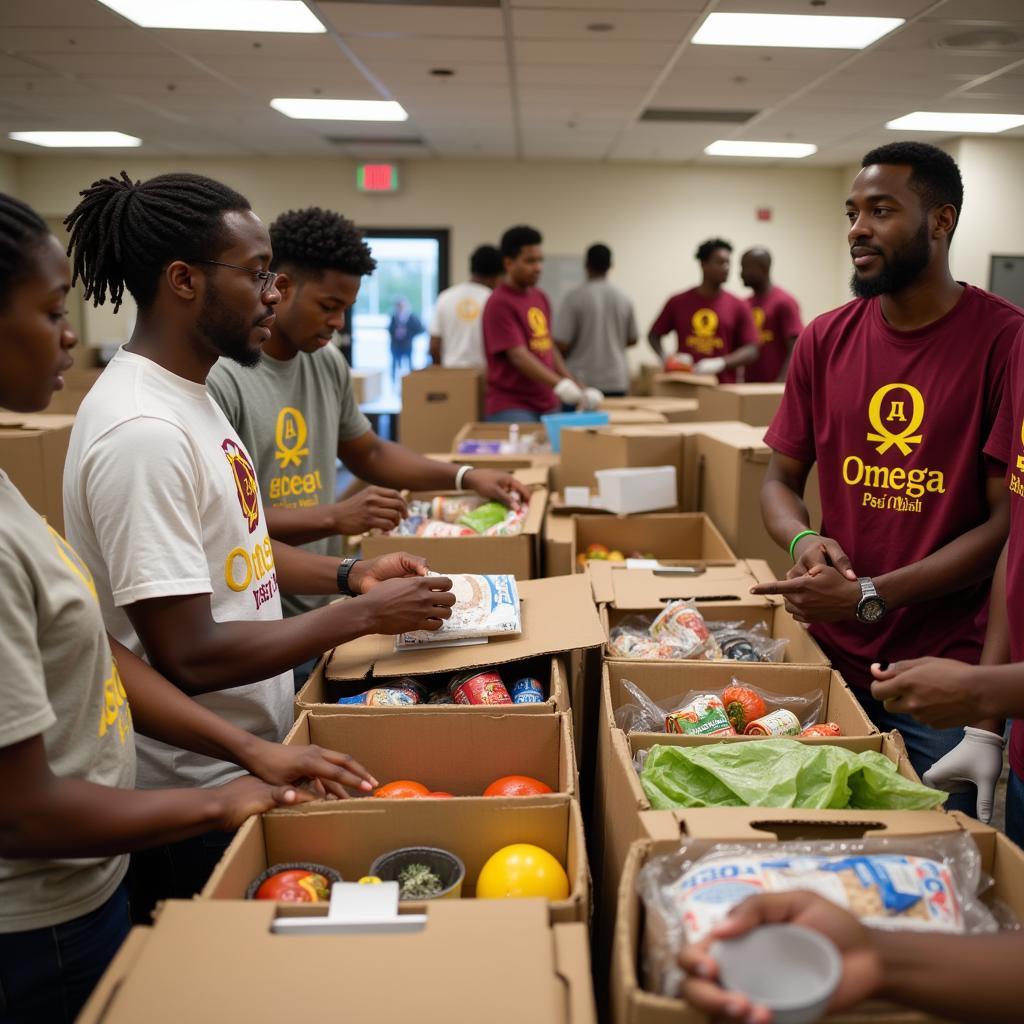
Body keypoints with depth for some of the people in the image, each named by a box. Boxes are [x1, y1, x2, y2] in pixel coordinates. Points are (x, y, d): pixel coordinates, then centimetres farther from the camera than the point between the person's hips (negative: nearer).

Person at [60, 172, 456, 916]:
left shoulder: (188, 393, 4)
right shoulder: (143, 430, -26)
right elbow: (189, 658, -27)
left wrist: (349, 574, 4)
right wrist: (364, 615, -19)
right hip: (194, 797, -9)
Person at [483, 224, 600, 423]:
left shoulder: (541, 298, 13)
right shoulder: (499, 304, -11)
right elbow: (519, 356, -20)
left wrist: (580, 389, 12)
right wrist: (561, 385, -31)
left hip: (548, 404, 7)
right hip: (511, 408, -7)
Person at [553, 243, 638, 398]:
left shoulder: (575, 297, -9)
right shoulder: (623, 298, 4)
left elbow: (561, 344, -11)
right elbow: (632, 339, 14)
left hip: (582, 381, -4)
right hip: (616, 381, 4)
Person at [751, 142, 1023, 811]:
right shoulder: (826, 341, 3)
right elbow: (780, 480, 10)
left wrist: (869, 597, -18)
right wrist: (804, 541, -12)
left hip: (943, 675, -4)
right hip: (833, 656, 4)